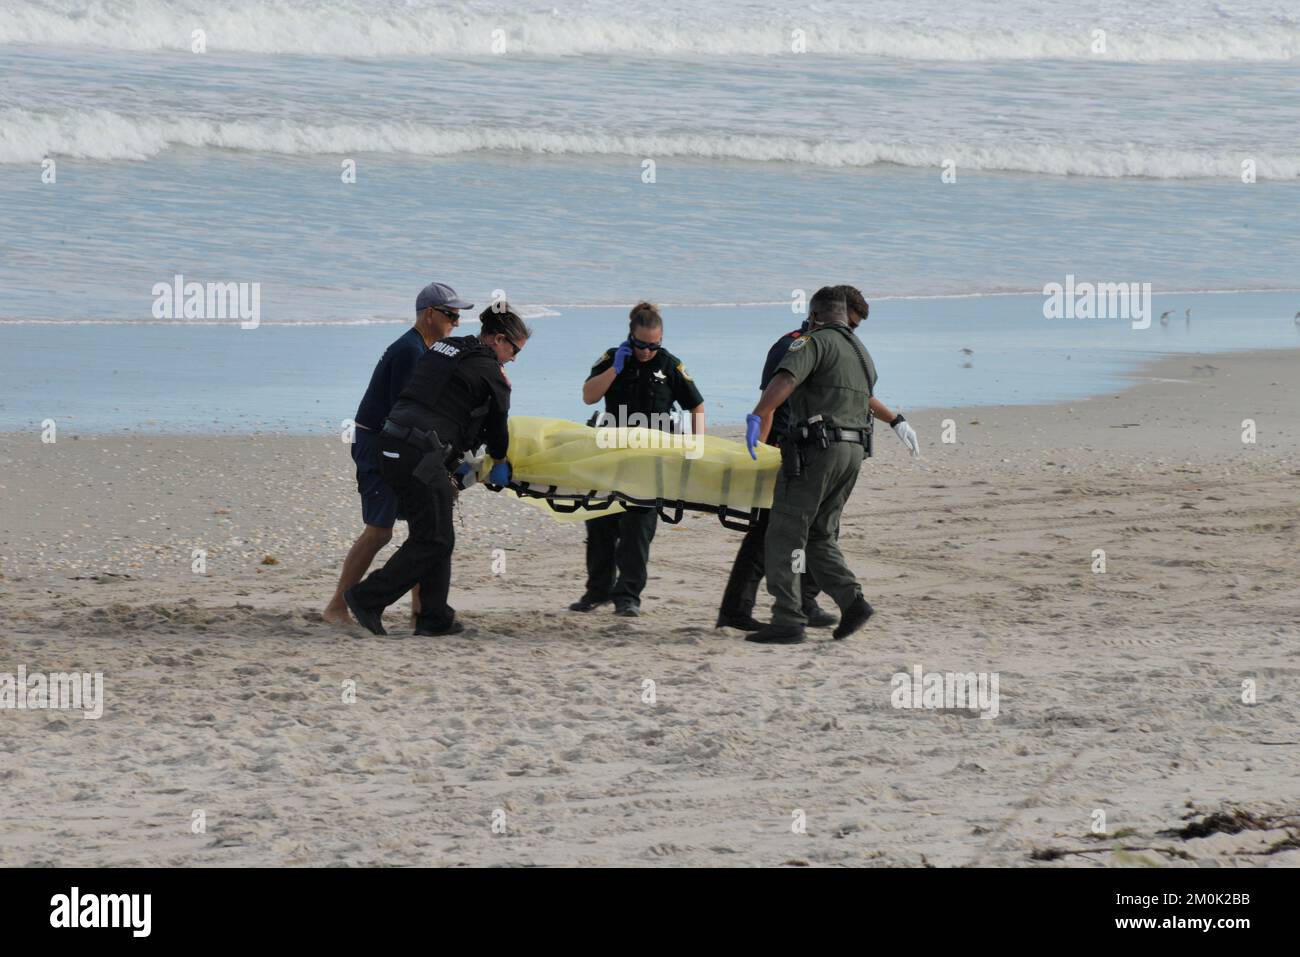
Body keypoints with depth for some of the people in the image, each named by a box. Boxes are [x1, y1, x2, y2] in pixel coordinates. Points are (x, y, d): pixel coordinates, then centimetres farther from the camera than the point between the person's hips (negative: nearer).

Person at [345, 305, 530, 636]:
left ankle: (435, 618, 13)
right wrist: (499, 464, 27)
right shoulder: (489, 370, -3)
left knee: (432, 535, 14)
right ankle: (368, 597, -6)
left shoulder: (443, 348, 21)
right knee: (434, 539, -2)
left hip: (393, 447, 9)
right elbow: (497, 423, 8)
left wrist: (454, 462, 27)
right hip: (421, 456, -9)